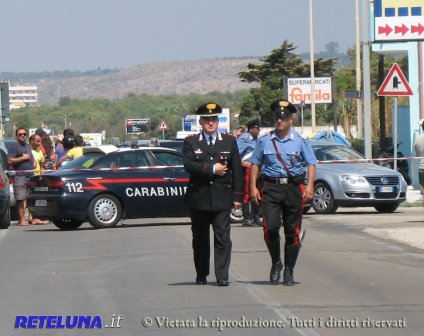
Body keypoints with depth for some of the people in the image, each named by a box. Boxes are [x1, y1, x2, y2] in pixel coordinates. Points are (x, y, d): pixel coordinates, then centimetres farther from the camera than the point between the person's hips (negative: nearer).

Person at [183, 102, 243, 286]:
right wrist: (212, 169, -14)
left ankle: (222, 276, -8)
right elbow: (188, 164, -10)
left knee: (223, 238, -8)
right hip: (199, 198, 0)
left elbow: (237, 170, 6)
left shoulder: (229, 141, 9)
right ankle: (201, 275, 19)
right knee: (200, 238, 9)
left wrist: (237, 196, 0)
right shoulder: (191, 142, 6)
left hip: (222, 198, 0)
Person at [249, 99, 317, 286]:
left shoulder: (300, 141, 5)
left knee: (292, 232, 3)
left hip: (294, 188, 0)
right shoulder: (265, 141, 8)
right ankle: (276, 263, 7)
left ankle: (289, 271, 14)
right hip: (271, 188, 0)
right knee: (270, 227, -16)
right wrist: (253, 186, 3)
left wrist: (310, 186, -10)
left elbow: (311, 164, 4)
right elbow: (255, 163, 13)